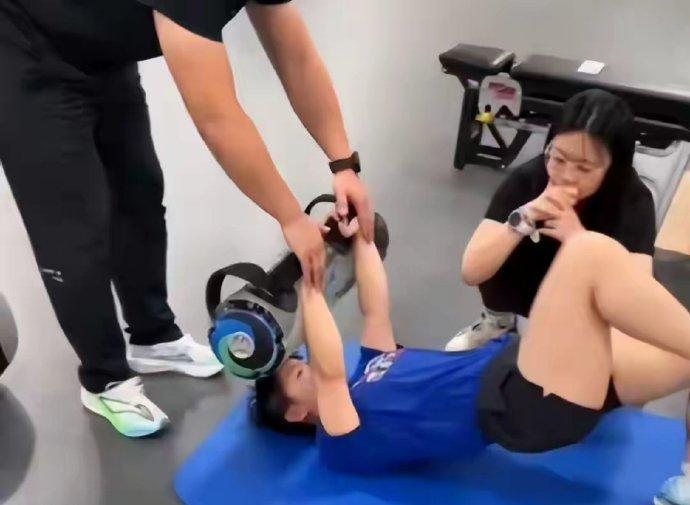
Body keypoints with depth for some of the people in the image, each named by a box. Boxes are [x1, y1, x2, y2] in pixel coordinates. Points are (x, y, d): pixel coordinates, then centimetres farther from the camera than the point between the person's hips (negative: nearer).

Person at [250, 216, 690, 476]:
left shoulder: (372, 371, 24)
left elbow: (377, 310, 26)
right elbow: (330, 371, -17)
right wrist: (310, 285, -13)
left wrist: (361, 238, 23)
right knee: (590, 253, -24)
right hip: (523, 403, -9)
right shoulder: (340, 445, 1)